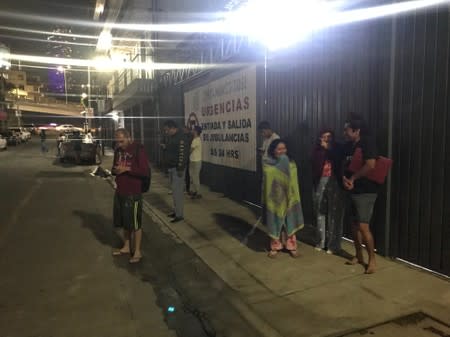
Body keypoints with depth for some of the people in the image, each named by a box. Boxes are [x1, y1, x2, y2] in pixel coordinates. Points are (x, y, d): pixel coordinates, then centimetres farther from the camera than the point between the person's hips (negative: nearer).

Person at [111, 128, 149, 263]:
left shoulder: (138, 149, -13)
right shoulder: (118, 150, 7)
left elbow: (145, 171, -18)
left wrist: (127, 169, -22)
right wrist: (114, 170, -5)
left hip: (133, 192, -7)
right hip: (119, 191, 7)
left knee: (135, 223, 4)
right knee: (123, 222, 17)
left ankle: (137, 251, 17)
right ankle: (126, 247, 34)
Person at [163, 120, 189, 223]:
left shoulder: (181, 137, -16)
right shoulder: (171, 137, 14)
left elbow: (183, 153, -22)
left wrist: (180, 169, -23)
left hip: (177, 168, -10)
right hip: (171, 168, 10)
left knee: (177, 191, -8)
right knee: (175, 191, 15)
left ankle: (179, 215, -2)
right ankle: (176, 211, 25)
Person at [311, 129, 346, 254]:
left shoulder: (337, 148, 1)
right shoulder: (317, 150, 7)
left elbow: (340, 163, -11)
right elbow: (314, 164, -4)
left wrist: (328, 149, -11)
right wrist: (322, 149, -5)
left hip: (334, 183, -3)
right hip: (321, 183, 3)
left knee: (334, 214, -3)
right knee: (320, 213, 8)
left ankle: (333, 245, 6)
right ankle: (321, 242, 20)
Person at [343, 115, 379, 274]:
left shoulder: (367, 142, -13)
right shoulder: (351, 145, 12)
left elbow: (370, 165, -25)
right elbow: (347, 165, 16)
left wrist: (353, 178, -15)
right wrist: (345, 178, -5)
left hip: (366, 191, -8)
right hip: (354, 190, 8)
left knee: (363, 226, -9)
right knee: (355, 224, 12)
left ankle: (372, 259, 5)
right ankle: (358, 256, 25)